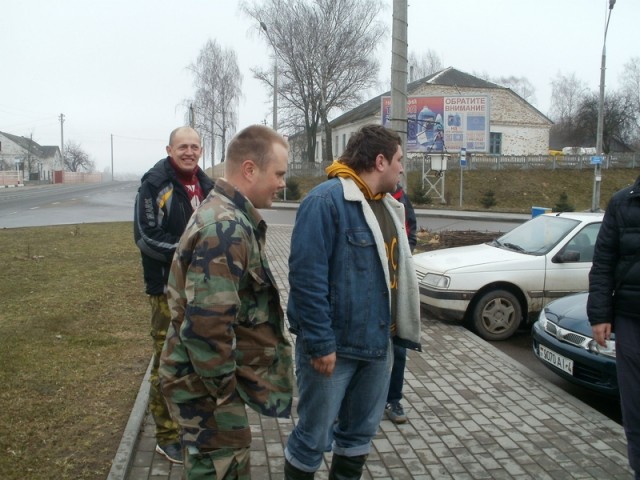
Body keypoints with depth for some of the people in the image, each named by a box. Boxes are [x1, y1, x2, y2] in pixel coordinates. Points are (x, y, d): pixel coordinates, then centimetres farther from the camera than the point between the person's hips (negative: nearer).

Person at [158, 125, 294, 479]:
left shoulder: (224, 213, 8)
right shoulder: (226, 228, -26)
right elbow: (207, 326, -31)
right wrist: (224, 392, -18)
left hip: (213, 376, 10)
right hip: (205, 382, -10)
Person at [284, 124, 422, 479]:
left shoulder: (387, 205, 11)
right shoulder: (326, 200, -17)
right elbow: (306, 277, -22)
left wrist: (398, 330, 13)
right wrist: (321, 342, -22)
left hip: (377, 343, 8)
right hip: (334, 345, -8)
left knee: (361, 432, 20)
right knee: (315, 437, 6)